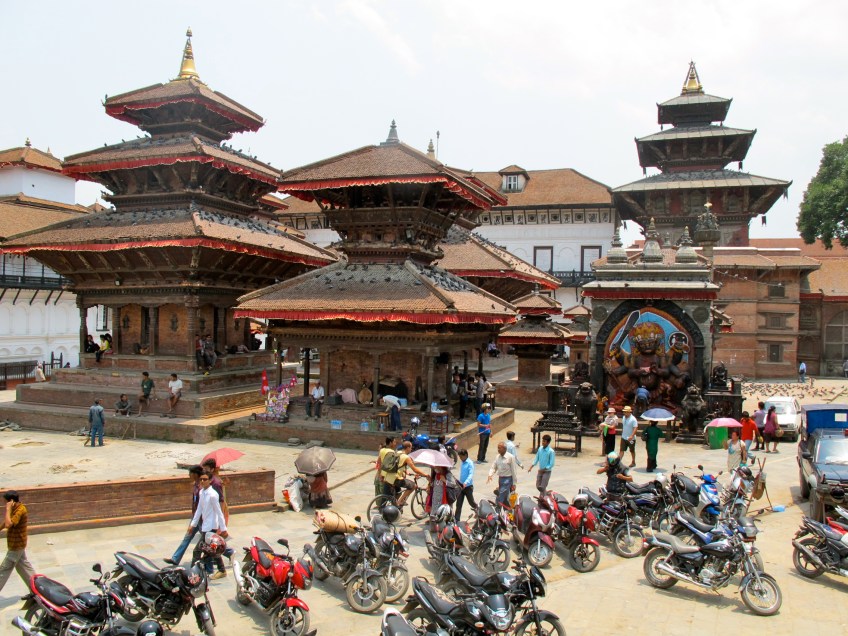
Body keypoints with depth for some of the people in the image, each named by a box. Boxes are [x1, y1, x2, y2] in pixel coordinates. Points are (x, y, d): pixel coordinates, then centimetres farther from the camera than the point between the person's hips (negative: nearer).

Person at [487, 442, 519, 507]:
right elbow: (493, 467, 7)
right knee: (504, 499, 14)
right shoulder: (497, 457, 6)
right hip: (500, 479, 7)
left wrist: (514, 483, -8)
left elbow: (514, 470, -9)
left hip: (507, 479, -7)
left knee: (500, 499, -12)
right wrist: (490, 475, -13)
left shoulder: (510, 457, -12)